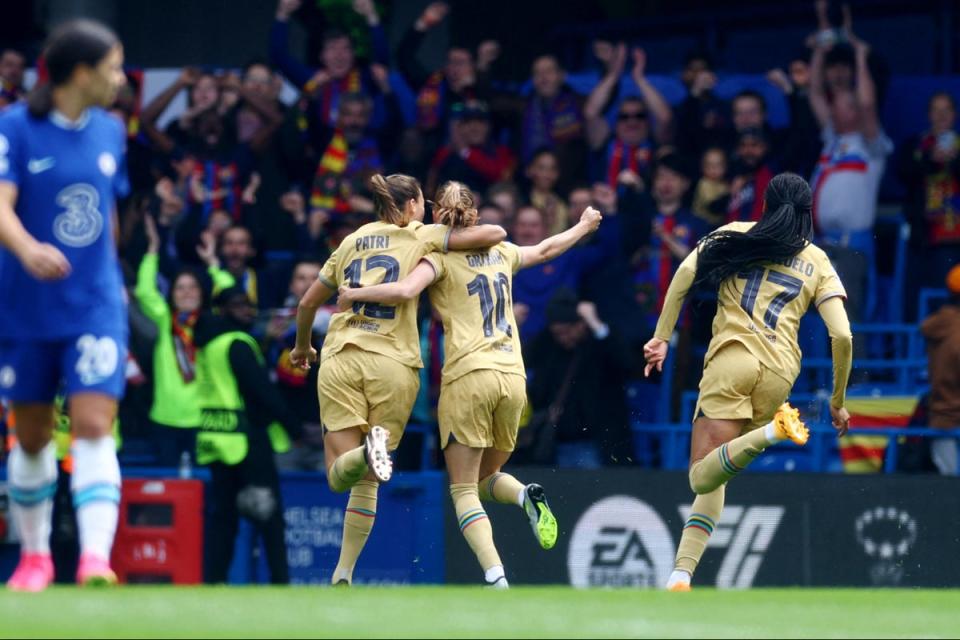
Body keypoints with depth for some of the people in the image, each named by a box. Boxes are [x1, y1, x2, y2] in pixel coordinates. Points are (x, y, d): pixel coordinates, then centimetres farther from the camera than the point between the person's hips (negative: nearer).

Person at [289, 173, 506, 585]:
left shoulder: (351, 242, 18)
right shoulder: (420, 237, 7)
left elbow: (307, 304, 24)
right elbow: (493, 234, -2)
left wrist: (302, 346, 42)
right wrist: (492, 235, 22)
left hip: (340, 359, 2)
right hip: (393, 363, -2)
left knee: (338, 477, -4)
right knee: (366, 483, 8)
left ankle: (367, 453, -38)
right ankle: (342, 575, -1)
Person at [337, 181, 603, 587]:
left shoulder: (440, 256, 0)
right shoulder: (501, 252, 16)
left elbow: (404, 291, -18)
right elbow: (545, 250, 36)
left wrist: (354, 294, -2)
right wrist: (584, 227, 55)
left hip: (468, 375, -5)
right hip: (513, 376, 5)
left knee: (463, 490, -2)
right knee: (486, 478, 22)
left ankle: (496, 577, -23)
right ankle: (527, 497, -13)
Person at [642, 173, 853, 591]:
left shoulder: (737, 235, 15)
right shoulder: (818, 263, 16)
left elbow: (686, 272, -2)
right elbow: (842, 336, 6)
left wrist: (661, 337, 1)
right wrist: (837, 402, 16)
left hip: (732, 357, -3)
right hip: (780, 373, 3)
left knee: (704, 476, -12)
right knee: (714, 481, 11)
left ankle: (771, 432, -36)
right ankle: (682, 574, -4)